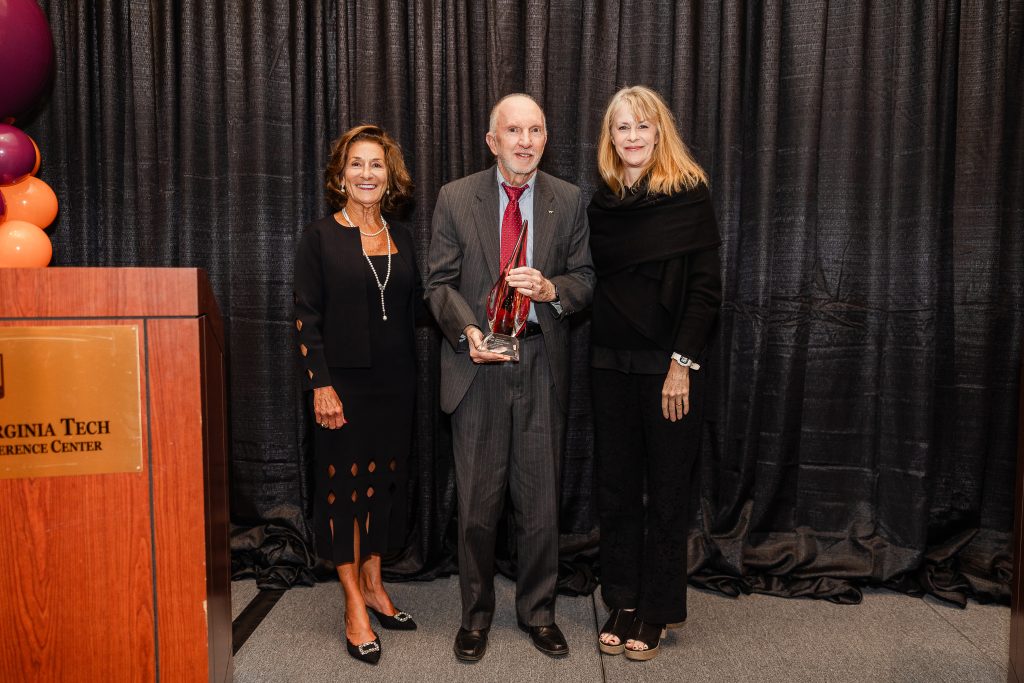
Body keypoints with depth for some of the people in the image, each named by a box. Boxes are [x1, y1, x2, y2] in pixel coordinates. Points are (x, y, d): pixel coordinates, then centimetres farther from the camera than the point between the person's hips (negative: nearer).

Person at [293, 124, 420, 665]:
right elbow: (306, 317, -7)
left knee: (382, 479, 13)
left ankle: (372, 584, 30)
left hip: (395, 382, 5)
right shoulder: (320, 236, -3)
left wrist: (412, 374, 4)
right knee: (344, 484, 3)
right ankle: (355, 607, 15)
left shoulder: (401, 239, 9)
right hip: (344, 382, -4)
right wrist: (321, 386, -14)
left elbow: (411, 311, 11)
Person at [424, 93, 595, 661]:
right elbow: (439, 282, 1)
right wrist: (467, 330, -17)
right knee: (477, 501, 9)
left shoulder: (568, 200, 4)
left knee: (541, 498, 10)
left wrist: (551, 289, -15)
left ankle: (537, 610, 31)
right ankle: (476, 614, 29)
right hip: (477, 365, -1)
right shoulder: (455, 198, 1)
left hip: (542, 364, 1)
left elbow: (585, 278, 7)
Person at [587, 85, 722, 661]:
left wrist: (682, 364, -15)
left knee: (666, 490, 6)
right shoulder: (602, 203, 9)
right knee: (616, 487, 10)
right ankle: (622, 603, 26)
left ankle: (657, 612, 22)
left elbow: (706, 287, -10)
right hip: (611, 364, 4)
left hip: (668, 365, -4)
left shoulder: (689, 193, -5)